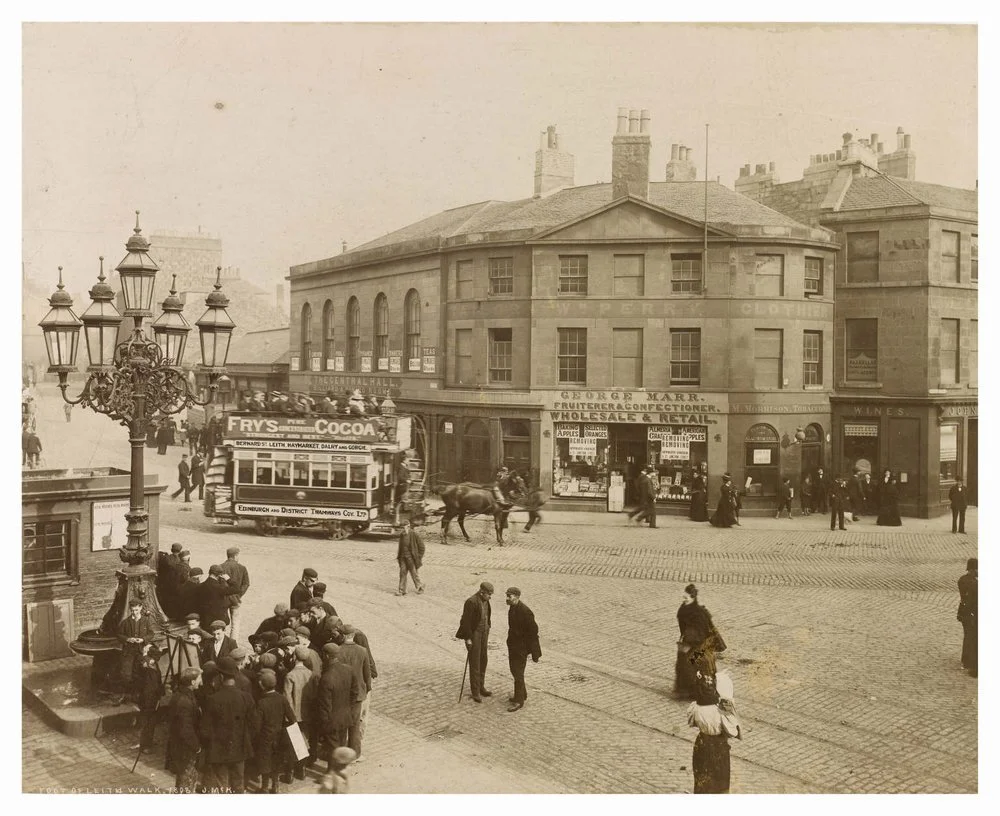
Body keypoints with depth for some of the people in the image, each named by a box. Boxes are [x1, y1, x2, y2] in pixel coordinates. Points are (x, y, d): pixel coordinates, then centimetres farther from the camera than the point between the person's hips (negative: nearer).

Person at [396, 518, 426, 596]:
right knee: (402, 572, 2)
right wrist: (398, 555, 13)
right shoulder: (402, 534, 7)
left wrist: (420, 557, -7)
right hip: (403, 556, 5)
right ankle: (402, 590, 6)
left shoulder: (415, 534, -11)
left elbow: (421, 546, -7)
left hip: (411, 557, -5)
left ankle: (420, 587, 26)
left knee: (414, 573, 5)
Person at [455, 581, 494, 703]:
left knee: (483, 661, 14)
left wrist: (487, 634, 16)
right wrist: (468, 638, -19)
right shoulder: (471, 602, -21)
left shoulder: (485, 601, 5)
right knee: (474, 663, -2)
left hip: (483, 633, 8)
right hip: (473, 634, -8)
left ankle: (481, 687, 27)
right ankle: (475, 692, 6)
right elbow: (466, 621, -20)